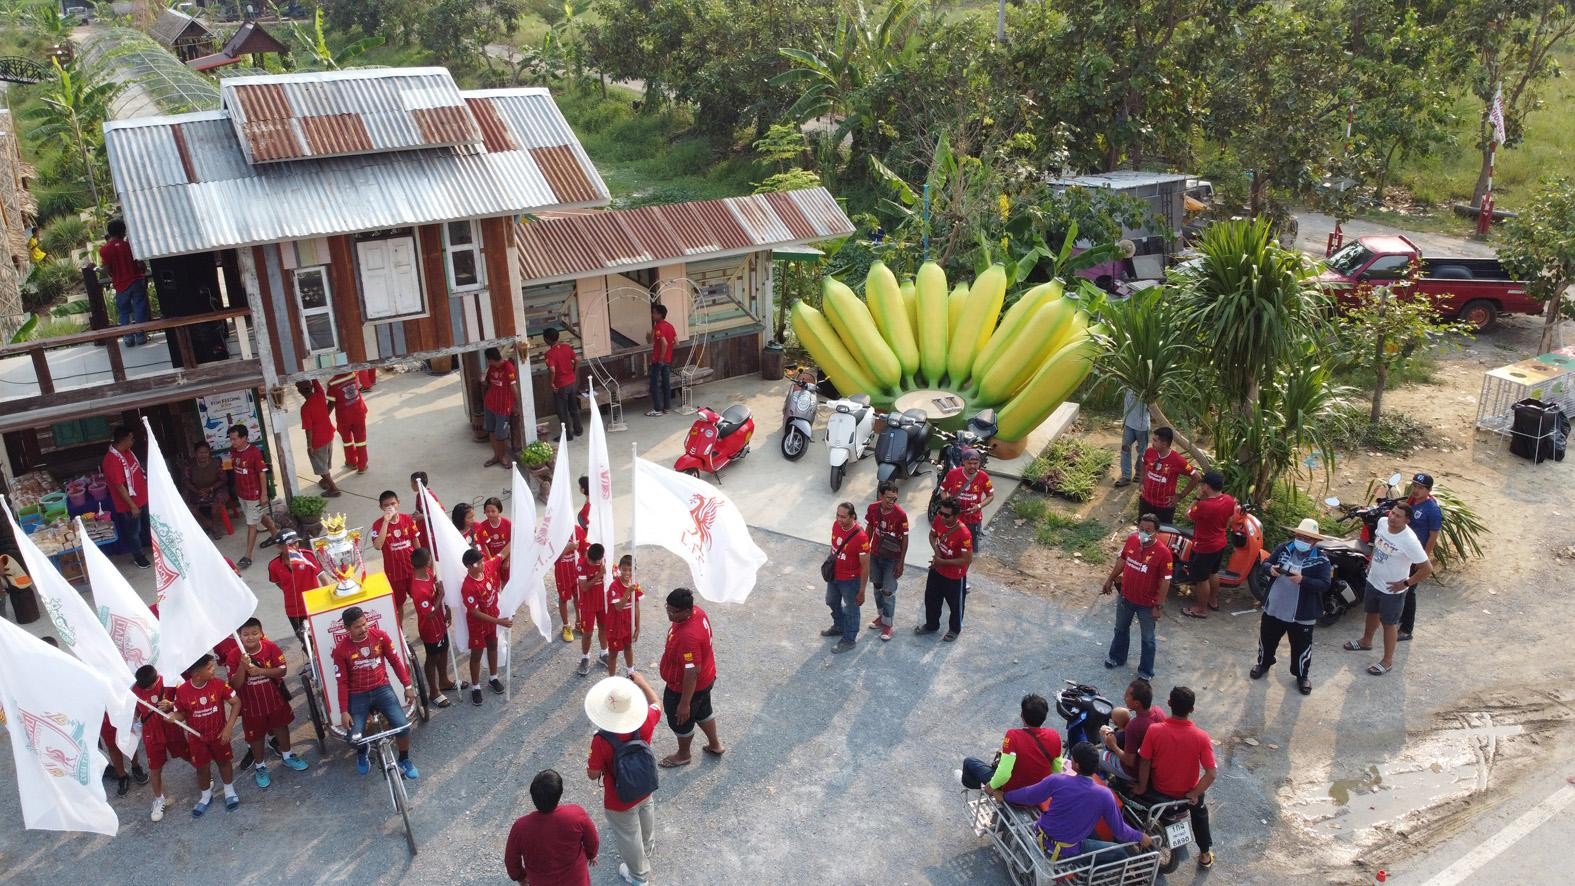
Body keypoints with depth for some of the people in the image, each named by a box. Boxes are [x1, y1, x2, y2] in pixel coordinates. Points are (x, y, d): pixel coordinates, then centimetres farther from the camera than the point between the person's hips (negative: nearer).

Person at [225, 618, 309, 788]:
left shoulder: (271, 647, -15)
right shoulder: (234, 656, -17)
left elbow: (282, 671, -16)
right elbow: (235, 685, -19)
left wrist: (260, 670, -29)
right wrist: (242, 666, -34)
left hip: (275, 699, 2)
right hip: (251, 705, -2)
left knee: (281, 727, 21)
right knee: (256, 735, 14)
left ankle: (287, 756, 43)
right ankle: (259, 766, 34)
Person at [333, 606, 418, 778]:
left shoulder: (380, 636, -8)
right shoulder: (341, 649, -13)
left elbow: (395, 661, 2)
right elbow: (342, 682, -7)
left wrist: (408, 686, 2)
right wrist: (344, 711, -8)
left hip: (382, 689, 1)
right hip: (358, 695, -1)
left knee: (403, 726, -16)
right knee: (355, 737, -15)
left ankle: (404, 760, 13)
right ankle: (362, 754, 25)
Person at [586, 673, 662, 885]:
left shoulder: (601, 741, -37)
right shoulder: (644, 722, -27)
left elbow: (593, 775, -21)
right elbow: (657, 706, -2)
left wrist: (591, 761, -3)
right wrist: (642, 683, 9)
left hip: (620, 801, -4)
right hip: (646, 789, 4)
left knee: (628, 836, 22)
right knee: (645, 811, 36)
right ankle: (647, 847, 65)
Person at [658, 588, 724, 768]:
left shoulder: (688, 636, -41)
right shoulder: (697, 611, -14)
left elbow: (692, 672, -34)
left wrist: (685, 703, -25)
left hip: (688, 686, -8)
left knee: (680, 719, 19)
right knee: (703, 711, 30)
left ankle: (683, 755, 43)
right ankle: (715, 745, 50)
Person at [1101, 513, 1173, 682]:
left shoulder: (1163, 553, -27)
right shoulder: (1131, 540, -12)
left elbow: (1165, 581, -19)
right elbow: (1122, 560, 5)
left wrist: (1159, 606, -16)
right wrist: (1110, 579, 13)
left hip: (1147, 604, -5)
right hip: (1126, 597, 5)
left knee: (1147, 639, 16)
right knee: (1121, 629, 27)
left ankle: (1146, 672, 34)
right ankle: (1117, 657, 51)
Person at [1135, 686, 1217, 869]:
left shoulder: (1154, 730, -26)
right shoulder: (1201, 737, -26)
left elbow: (1144, 763, -16)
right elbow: (1211, 774, -22)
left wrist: (1142, 788, 0)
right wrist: (1194, 794, -7)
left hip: (1158, 789, 0)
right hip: (1187, 792, 1)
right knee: (1199, 809, 35)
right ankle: (1205, 853, 45)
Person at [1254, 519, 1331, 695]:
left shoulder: (1321, 560, -14)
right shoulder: (1284, 547, -2)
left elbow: (1324, 584, -21)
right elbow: (1266, 563, 4)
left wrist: (1302, 580, -34)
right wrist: (1271, 568, -19)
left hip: (1302, 614, -4)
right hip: (1274, 607, 4)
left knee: (1301, 646, 12)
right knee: (1267, 638, 22)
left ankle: (1302, 675, 34)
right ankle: (1263, 663, 46)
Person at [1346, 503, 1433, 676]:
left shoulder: (1409, 541, -32)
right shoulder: (1382, 522, -12)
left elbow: (1427, 568, -25)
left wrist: (1405, 583, -18)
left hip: (1392, 589, -7)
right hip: (1373, 581, 7)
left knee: (1388, 624, 10)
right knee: (1372, 613, 28)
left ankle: (1387, 661, 28)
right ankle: (1366, 641, 52)